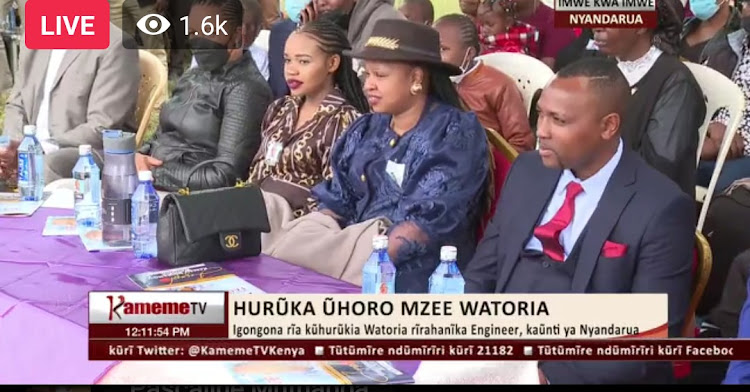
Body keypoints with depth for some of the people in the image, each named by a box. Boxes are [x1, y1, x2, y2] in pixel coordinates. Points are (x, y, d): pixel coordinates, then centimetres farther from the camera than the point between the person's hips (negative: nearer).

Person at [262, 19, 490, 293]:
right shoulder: (366, 129, 15)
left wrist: (366, 262, -24)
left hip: (412, 265, -6)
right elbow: (337, 201, 13)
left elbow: (429, 220, -16)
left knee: (279, 259, -27)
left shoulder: (456, 133, -6)